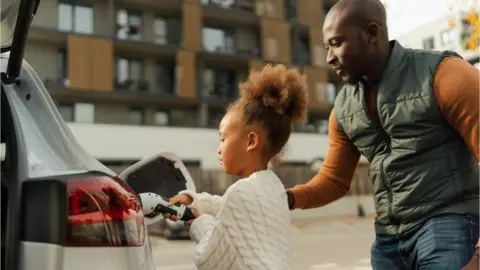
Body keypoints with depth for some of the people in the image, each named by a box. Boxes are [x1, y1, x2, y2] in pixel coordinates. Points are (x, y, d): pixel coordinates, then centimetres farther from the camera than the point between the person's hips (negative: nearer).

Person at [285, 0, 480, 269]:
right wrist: (289, 198, -5)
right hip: (388, 237, 6)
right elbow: (334, 180, 15)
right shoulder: (343, 107, 8)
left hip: (449, 225, -5)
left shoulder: (443, 74, -11)